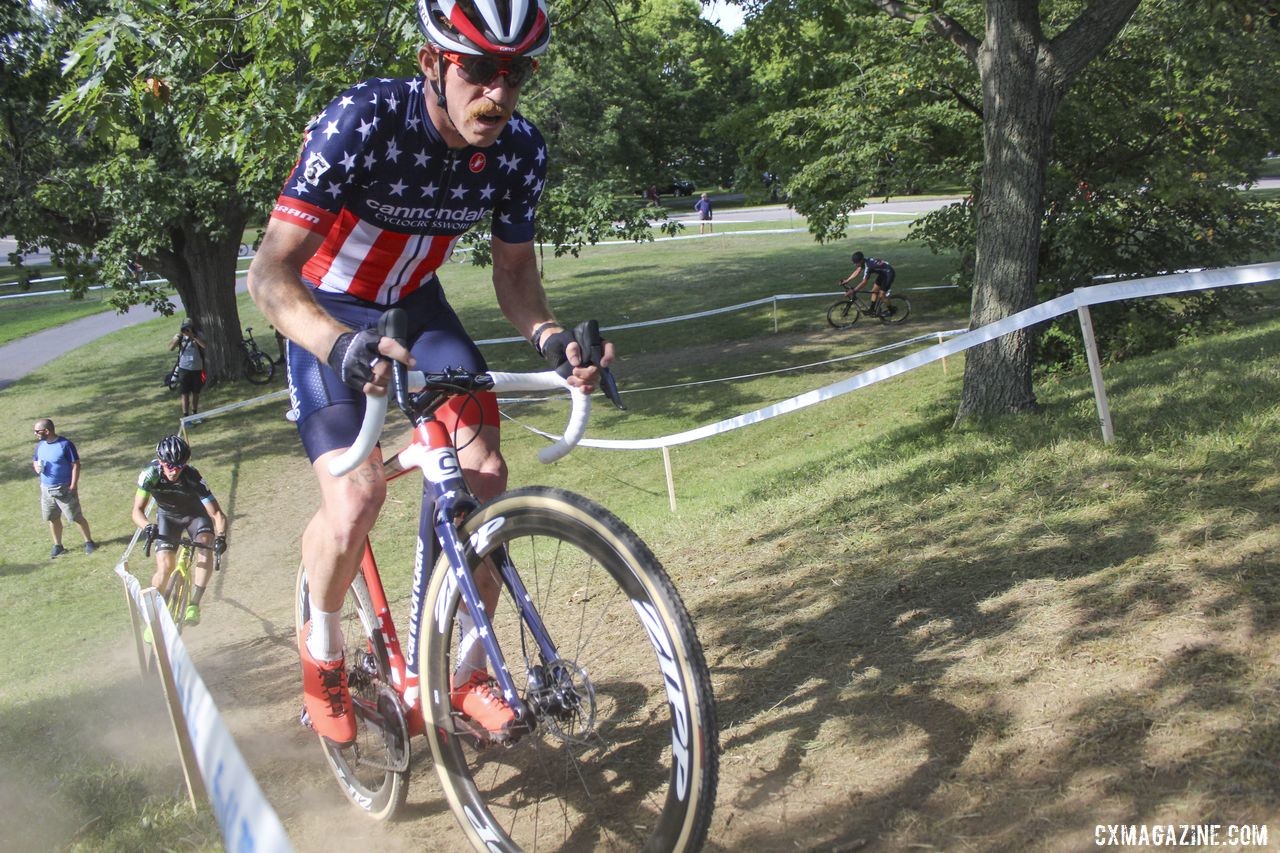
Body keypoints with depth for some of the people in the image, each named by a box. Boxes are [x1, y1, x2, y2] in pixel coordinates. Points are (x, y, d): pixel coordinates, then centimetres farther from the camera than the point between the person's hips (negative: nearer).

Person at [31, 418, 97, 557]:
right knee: (52, 519, 15)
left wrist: (73, 486, -18)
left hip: (64, 489, -6)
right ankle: (58, 546, 28)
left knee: (76, 517, 0)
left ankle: (89, 542, 12)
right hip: (46, 489, 6)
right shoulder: (40, 445, 4)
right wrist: (36, 467, -8)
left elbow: (76, 465, -14)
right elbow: (34, 461, 18)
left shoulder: (65, 444, -16)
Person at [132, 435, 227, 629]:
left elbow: (217, 513, -35)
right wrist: (148, 526, -49)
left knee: (205, 549, -29)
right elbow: (137, 510, -28)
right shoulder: (150, 474, -30)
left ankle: (194, 605, -23)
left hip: (195, 514, -1)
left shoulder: (193, 478, -34)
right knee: (164, 566, -13)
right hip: (167, 516, 1)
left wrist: (221, 536, -53)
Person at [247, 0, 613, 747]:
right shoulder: (362, 123, -31)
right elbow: (272, 273, -34)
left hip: (416, 305, 4)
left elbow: (515, 271, -4)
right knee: (356, 502, -22)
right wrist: (341, 346, -54)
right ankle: (322, 646, 10)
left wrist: (550, 336, -26)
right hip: (329, 312, -4)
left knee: (487, 478, -11)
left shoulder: (519, 150, -17)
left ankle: (468, 671, 8)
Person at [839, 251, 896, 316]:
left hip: (888, 273, -9)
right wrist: (846, 281, 1)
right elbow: (857, 272, 5)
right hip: (882, 272, 9)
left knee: (881, 295, -6)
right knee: (874, 291, 12)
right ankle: (872, 310, 20)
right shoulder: (864, 261, -7)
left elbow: (864, 282, -33)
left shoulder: (868, 266, -32)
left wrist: (853, 291, -32)